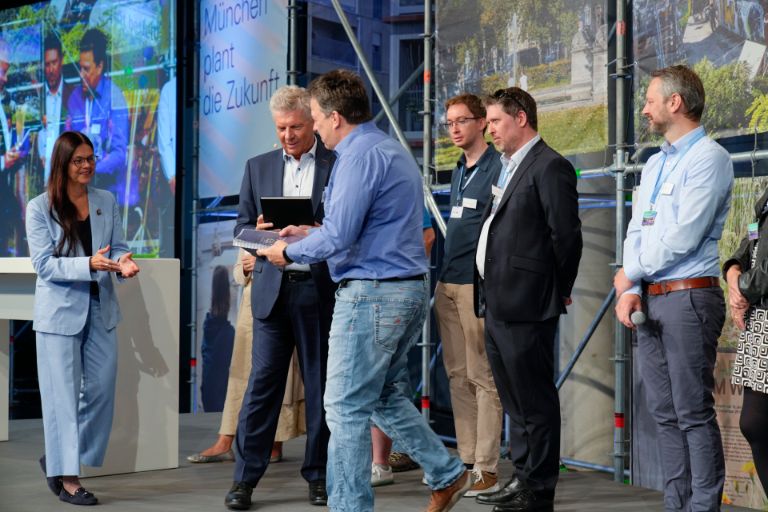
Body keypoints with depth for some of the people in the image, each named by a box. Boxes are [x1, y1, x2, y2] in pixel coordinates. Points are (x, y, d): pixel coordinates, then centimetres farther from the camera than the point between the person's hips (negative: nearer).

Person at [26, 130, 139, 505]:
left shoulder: (106, 202, 6)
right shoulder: (39, 208, -7)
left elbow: (117, 246, 6)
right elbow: (44, 264, -13)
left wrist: (122, 263, -18)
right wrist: (89, 264, -27)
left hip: (101, 309, 5)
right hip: (60, 312, -5)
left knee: (101, 389, 5)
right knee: (63, 394, -1)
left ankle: (58, 458, 23)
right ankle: (65, 477, 7)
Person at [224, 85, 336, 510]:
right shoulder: (258, 167, 13)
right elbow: (242, 228, 13)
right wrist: (259, 229, -9)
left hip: (321, 288, -1)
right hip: (273, 287, 2)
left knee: (321, 384, 6)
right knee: (262, 382, -1)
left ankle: (318, 474, 16)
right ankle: (245, 477, 4)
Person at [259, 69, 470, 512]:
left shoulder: (360, 156, -16)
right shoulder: (393, 150, 16)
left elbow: (338, 238, -20)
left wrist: (289, 252, -4)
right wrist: (310, 233, 21)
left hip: (371, 293, -10)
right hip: (410, 290, 10)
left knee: (348, 408, -2)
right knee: (386, 396, 20)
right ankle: (448, 474, 22)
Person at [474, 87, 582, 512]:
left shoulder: (549, 167, -11)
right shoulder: (508, 167, 19)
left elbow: (566, 234, -15)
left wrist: (557, 291, -6)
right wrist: (487, 293, 15)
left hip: (525, 305, -10)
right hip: (496, 303, 10)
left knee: (535, 400, -3)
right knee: (514, 400, 16)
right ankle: (522, 477, 26)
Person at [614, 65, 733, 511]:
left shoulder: (708, 158, -9)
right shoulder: (656, 164, 18)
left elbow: (682, 238, -16)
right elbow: (637, 232, 15)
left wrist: (630, 275, -5)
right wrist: (630, 292, -1)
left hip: (689, 296, -8)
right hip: (651, 301, 8)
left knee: (693, 412, -6)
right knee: (665, 412, 10)